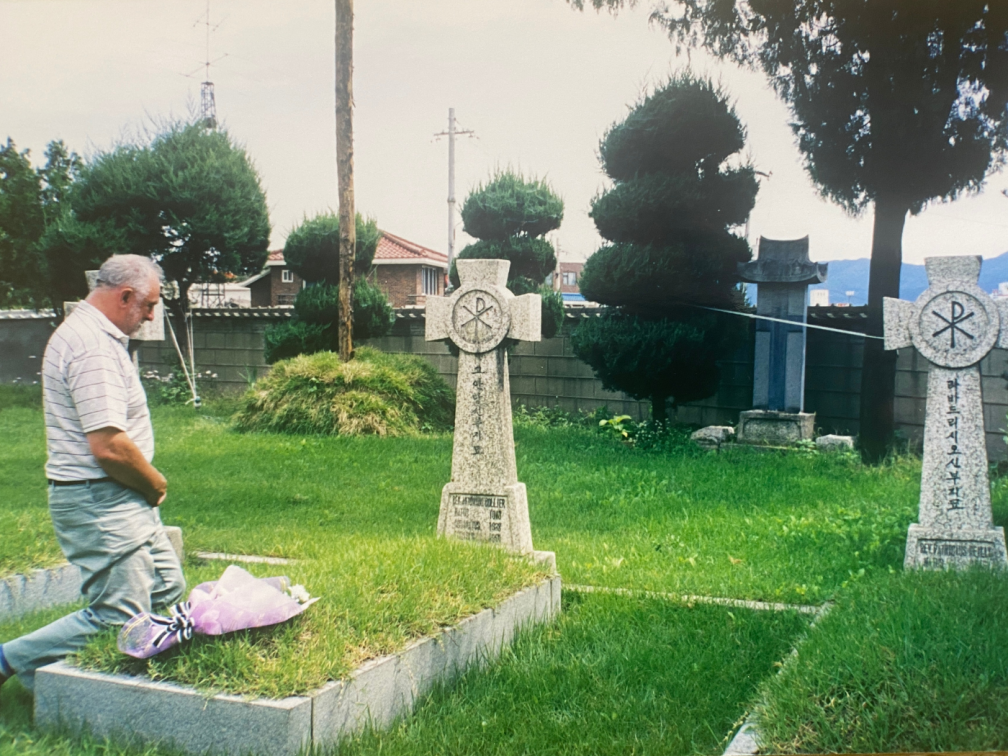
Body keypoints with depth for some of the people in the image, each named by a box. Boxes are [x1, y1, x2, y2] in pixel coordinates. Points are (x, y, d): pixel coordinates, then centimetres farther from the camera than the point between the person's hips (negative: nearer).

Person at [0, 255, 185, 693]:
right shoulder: (93, 347, -21)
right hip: (100, 503, -11)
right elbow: (108, 445, -28)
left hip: (124, 500, 11)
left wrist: (148, 484, 11)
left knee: (166, 591, 16)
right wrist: (155, 483, -10)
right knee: (119, 618, -5)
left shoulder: (91, 334, 14)